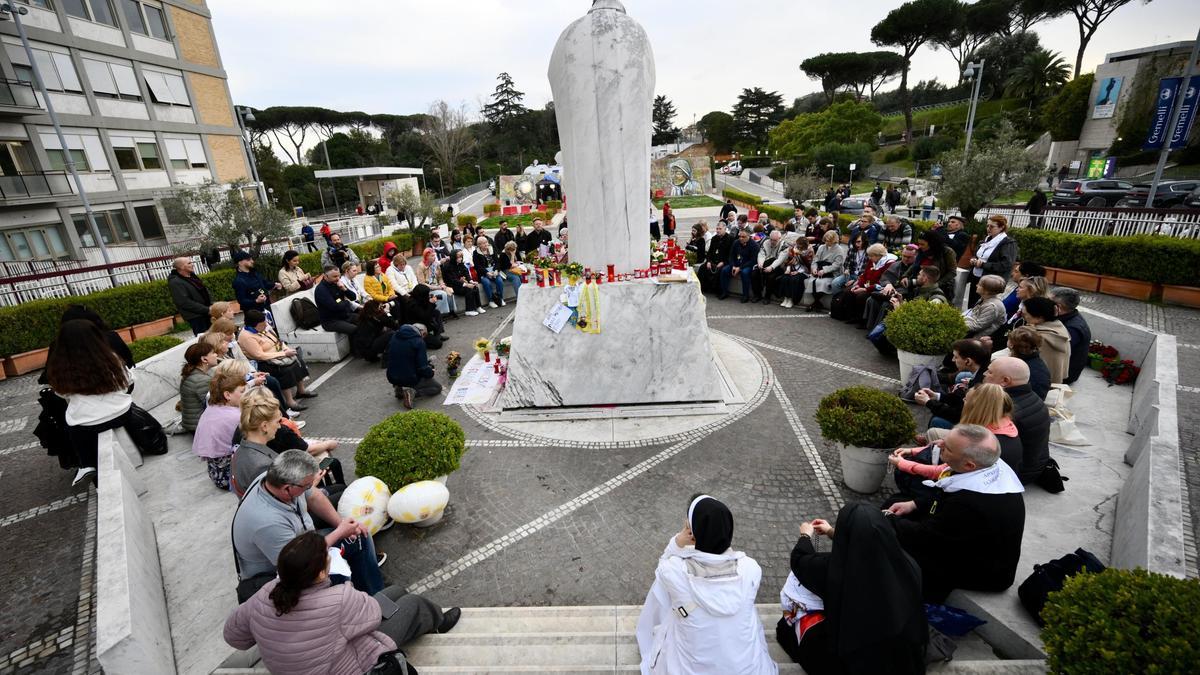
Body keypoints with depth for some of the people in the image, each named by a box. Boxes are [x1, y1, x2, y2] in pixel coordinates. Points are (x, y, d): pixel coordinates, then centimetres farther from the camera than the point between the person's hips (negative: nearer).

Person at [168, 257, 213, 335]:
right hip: (195, 317, -8)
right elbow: (185, 303, -22)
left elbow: (205, 291, 18)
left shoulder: (192, 276, 10)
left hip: (206, 313, 8)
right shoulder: (175, 283, -16)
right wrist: (207, 310, -22)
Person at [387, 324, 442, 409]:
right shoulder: (419, 342, -18)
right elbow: (422, 368, -21)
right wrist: (430, 372, 2)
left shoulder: (395, 336, 4)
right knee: (437, 387, 11)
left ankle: (399, 387, 10)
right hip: (410, 379, -7)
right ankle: (413, 392, -12)